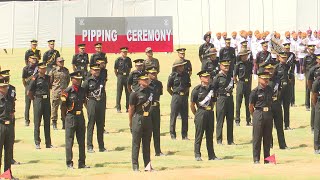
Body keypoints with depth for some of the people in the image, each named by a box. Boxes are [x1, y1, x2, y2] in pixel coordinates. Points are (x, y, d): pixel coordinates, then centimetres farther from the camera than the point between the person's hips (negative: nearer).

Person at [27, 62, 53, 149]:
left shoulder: (48, 78, 9)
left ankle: (48, 143, 13)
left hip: (47, 100, 5)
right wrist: (35, 99, 3)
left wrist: (48, 97, 14)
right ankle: (37, 143, 4)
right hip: (38, 101, -5)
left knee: (47, 122, 8)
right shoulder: (35, 78, -8)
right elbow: (29, 92, -5)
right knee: (37, 122, -1)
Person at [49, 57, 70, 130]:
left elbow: (68, 79, 20)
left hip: (64, 91, 3)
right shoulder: (53, 70, -3)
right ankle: (54, 123, 6)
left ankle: (64, 123, 14)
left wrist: (65, 87, 13)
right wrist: (54, 86, 1)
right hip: (56, 91, -3)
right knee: (54, 107, 0)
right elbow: (50, 80, 2)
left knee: (64, 107, 6)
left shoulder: (66, 70, 8)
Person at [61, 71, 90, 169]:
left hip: (80, 117, 5)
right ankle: (69, 163, 5)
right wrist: (67, 115, 2)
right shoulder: (67, 91, -10)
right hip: (71, 118, -5)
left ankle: (82, 163, 15)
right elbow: (63, 106, -4)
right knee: (69, 141, -1)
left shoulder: (82, 90, 6)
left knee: (81, 141, 8)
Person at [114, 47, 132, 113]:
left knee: (128, 92, 5)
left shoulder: (128, 60, 6)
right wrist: (118, 76, 1)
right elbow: (115, 69, 2)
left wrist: (128, 75, 9)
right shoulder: (118, 60, -3)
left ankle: (128, 107, 13)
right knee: (119, 93, 0)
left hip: (127, 76, 3)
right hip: (120, 77, -3)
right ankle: (118, 108, 5)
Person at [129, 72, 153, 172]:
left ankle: (147, 165, 17)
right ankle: (135, 166, 3)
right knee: (136, 143, -1)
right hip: (138, 119, -6)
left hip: (148, 118, 6)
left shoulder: (151, 91, 8)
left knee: (147, 143, 11)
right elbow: (131, 108, -7)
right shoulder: (135, 93, -10)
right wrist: (130, 123, -5)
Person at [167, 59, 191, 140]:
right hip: (176, 97, -4)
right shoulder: (173, 76, -6)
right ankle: (173, 135, 6)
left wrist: (185, 93, 8)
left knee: (185, 117, 5)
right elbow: (168, 88, 2)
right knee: (173, 116, 0)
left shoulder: (186, 75, 6)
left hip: (184, 97, 4)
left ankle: (184, 135, 11)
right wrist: (174, 95, 4)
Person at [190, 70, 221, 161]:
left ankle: (211, 155, 15)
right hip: (201, 112, -5)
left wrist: (210, 111, 13)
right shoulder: (197, 89, -7)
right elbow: (192, 104, -3)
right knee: (199, 135, -1)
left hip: (210, 113, 5)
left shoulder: (211, 89, 9)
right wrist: (197, 115, 3)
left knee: (210, 135, 10)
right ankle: (197, 155, 4)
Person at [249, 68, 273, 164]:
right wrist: (255, 116, 4)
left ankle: (267, 158, 16)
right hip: (258, 114, -5)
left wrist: (268, 112, 16)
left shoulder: (270, 90, 7)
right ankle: (256, 159, 4)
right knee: (257, 138, 0)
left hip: (268, 114, 5)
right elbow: (251, 106, -3)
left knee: (268, 137, 9)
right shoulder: (255, 91, -9)